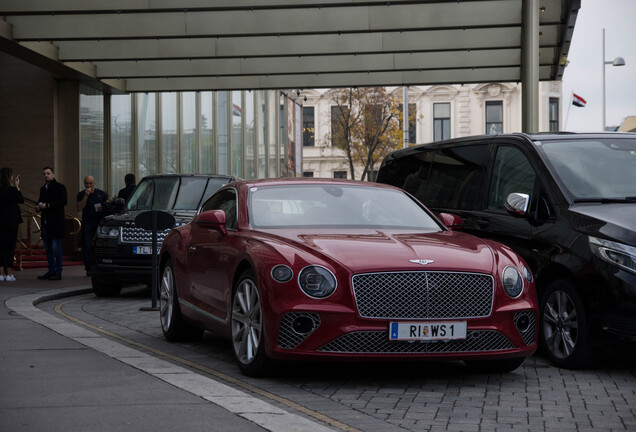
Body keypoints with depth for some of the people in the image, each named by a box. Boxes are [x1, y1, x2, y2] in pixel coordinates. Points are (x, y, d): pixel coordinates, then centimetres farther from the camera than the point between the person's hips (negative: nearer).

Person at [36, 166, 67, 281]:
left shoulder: (60, 187, -4)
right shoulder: (43, 188, 18)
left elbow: (63, 201, -16)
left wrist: (47, 205, -20)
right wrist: (38, 207, 2)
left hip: (56, 222, -8)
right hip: (46, 223, 8)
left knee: (56, 247, -8)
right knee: (47, 248, 10)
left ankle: (58, 272, -6)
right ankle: (51, 270, 17)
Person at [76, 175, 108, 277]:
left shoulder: (101, 193, 12)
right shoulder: (81, 194, 8)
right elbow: (79, 208, -5)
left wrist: (103, 208, -5)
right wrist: (86, 196, -12)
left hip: (99, 222, 0)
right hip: (87, 222, 0)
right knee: (86, 245, -7)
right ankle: (88, 268, -3)